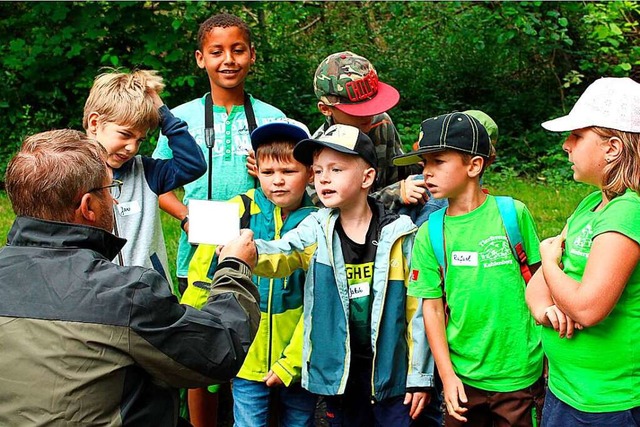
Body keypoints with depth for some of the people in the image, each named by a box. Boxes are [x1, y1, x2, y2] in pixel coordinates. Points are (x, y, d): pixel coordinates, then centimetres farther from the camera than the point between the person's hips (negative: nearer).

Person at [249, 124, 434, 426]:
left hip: (391, 368, -2)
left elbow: (418, 308, -4)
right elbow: (280, 256, -19)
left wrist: (420, 375, -5)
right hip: (338, 371, 2)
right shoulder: (316, 229, -1)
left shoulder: (399, 234, -7)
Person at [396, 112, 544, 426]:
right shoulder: (429, 235, -2)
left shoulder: (513, 214, -6)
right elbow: (432, 308, 0)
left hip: (519, 373, -1)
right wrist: (447, 375, -2)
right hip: (463, 375, 2)